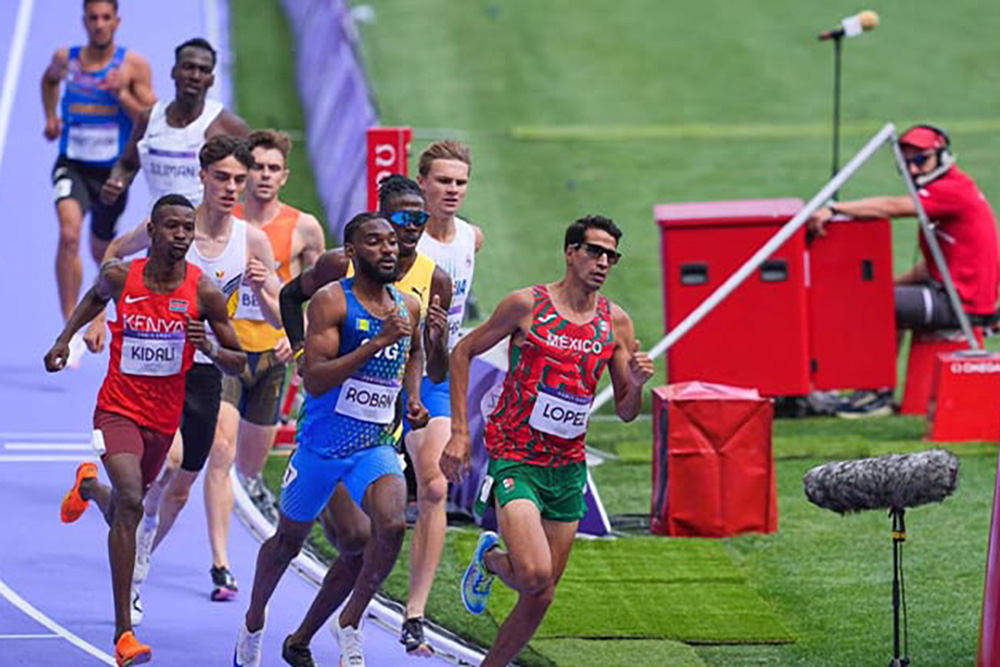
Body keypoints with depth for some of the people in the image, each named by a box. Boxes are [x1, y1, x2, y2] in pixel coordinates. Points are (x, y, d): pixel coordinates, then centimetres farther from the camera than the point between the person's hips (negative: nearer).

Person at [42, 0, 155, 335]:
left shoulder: (134, 65, -6)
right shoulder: (66, 58, 1)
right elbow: (49, 79, 26)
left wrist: (121, 93, -21)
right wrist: (50, 116, 12)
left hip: (112, 169, 0)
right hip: (72, 165, 0)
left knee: (101, 250, 18)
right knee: (69, 234, -27)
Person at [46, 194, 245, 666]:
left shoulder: (203, 291, -9)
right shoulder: (121, 277, -8)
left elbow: (239, 364, -2)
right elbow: (96, 295, 19)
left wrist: (211, 349, -23)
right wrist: (64, 339, 13)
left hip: (164, 419, 3)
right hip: (118, 410, -3)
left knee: (120, 511, 21)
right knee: (130, 503, -25)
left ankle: (89, 486, 62)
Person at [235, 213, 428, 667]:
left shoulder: (408, 307, 4)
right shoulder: (332, 301, -14)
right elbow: (314, 380, -24)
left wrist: (413, 399, 12)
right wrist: (376, 344, -30)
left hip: (376, 445, 3)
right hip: (321, 443, -3)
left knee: (393, 525, -23)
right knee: (289, 538, 14)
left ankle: (351, 623, -4)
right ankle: (253, 622, 41)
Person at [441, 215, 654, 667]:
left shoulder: (616, 323, 4)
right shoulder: (527, 305, -8)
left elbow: (625, 413, 9)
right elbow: (462, 352, 2)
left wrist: (636, 384, -14)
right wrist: (459, 432, -4)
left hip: (568, 468, 5)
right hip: (515, 459, -5)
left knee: (540, 599, 4)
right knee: (533, 575, -23)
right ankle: (489, 559, 11)